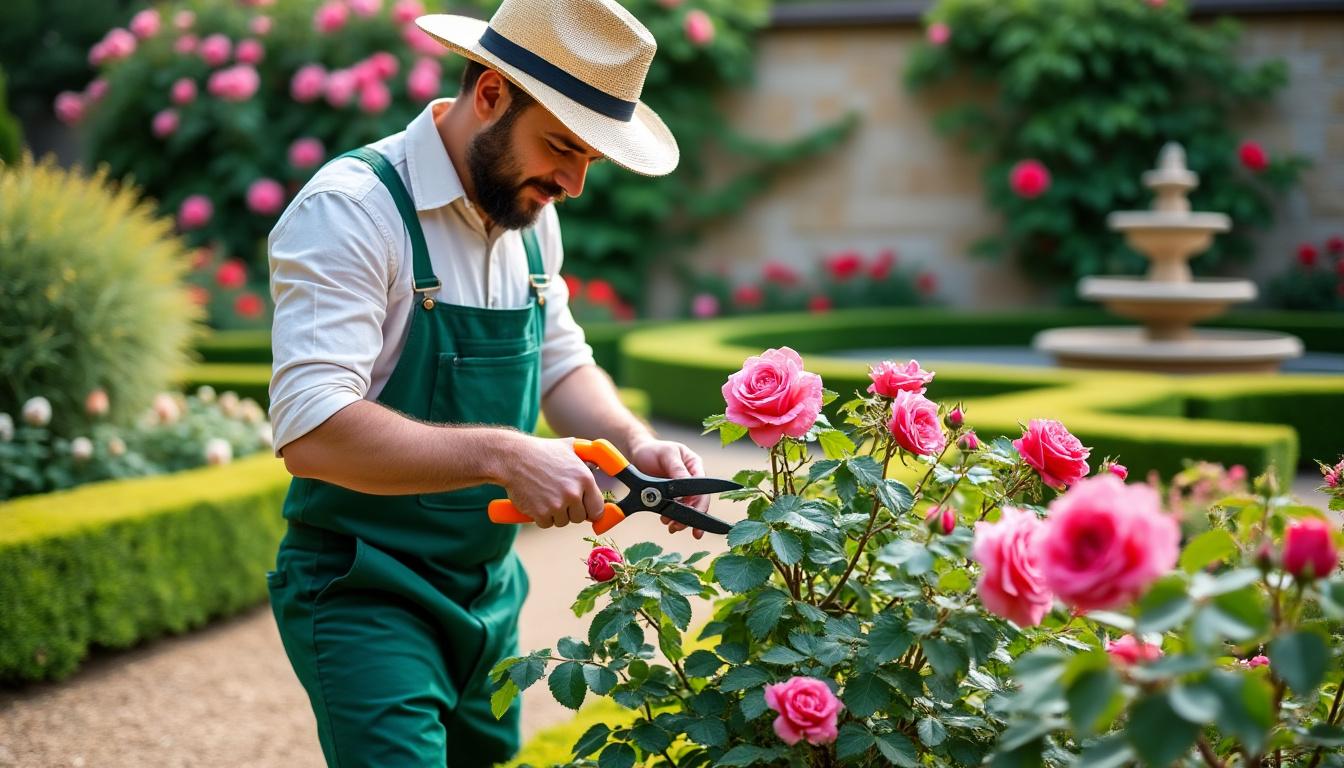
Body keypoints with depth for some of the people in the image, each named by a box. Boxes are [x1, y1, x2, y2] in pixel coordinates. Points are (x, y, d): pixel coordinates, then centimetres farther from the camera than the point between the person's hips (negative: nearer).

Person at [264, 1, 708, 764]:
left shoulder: (531, 214, 3)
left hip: (489, 595, 8)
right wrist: (503, 456, -34)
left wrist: (636, 442, -6)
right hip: (366, 605, -7)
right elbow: (311, 430, -30)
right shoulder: (352, 209, -21)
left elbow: (562, 365, 13)